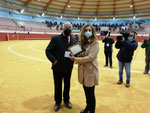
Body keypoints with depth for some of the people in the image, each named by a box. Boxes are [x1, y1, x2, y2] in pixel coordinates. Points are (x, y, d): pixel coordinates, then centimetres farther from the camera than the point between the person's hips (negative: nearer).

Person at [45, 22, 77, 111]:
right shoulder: (55, 39, -8)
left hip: (68, 68, 3)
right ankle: (58, 102, 38)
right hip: (57, 67, -2)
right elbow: (48, 51, -7)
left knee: (67, 85, 19)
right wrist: (53, 60, -21)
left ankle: (66, 100, 44)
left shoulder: (74, 41, 1)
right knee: (58, 86, 14)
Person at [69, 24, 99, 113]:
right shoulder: (83, 42, 9)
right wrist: (78, 55, -9)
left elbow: (90, 57, -20)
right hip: (83, 70, 6)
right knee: (86, 91, 20)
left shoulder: (95, 43, -11)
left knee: (91, 93, 7)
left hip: (90, 70, -6)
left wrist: (76, 59, -17)